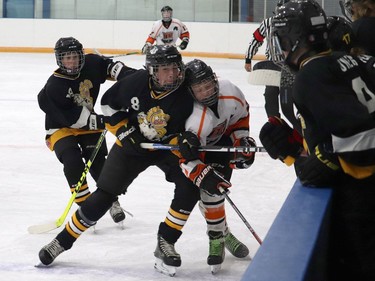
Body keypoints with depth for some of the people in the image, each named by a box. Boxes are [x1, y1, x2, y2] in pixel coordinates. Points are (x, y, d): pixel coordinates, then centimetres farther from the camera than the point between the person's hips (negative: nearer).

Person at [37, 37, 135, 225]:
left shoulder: (91, 64, -13)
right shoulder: (53, 87, -27)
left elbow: (110, 66, 5)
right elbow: (71, 117, -27)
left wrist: (128, 75, -15)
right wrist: (100, 122, -29)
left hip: (89, 123, 4)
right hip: (61, 128, -4)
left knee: (99, 163, -4)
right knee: (73, 161, -25)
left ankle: (112, 202, 16)